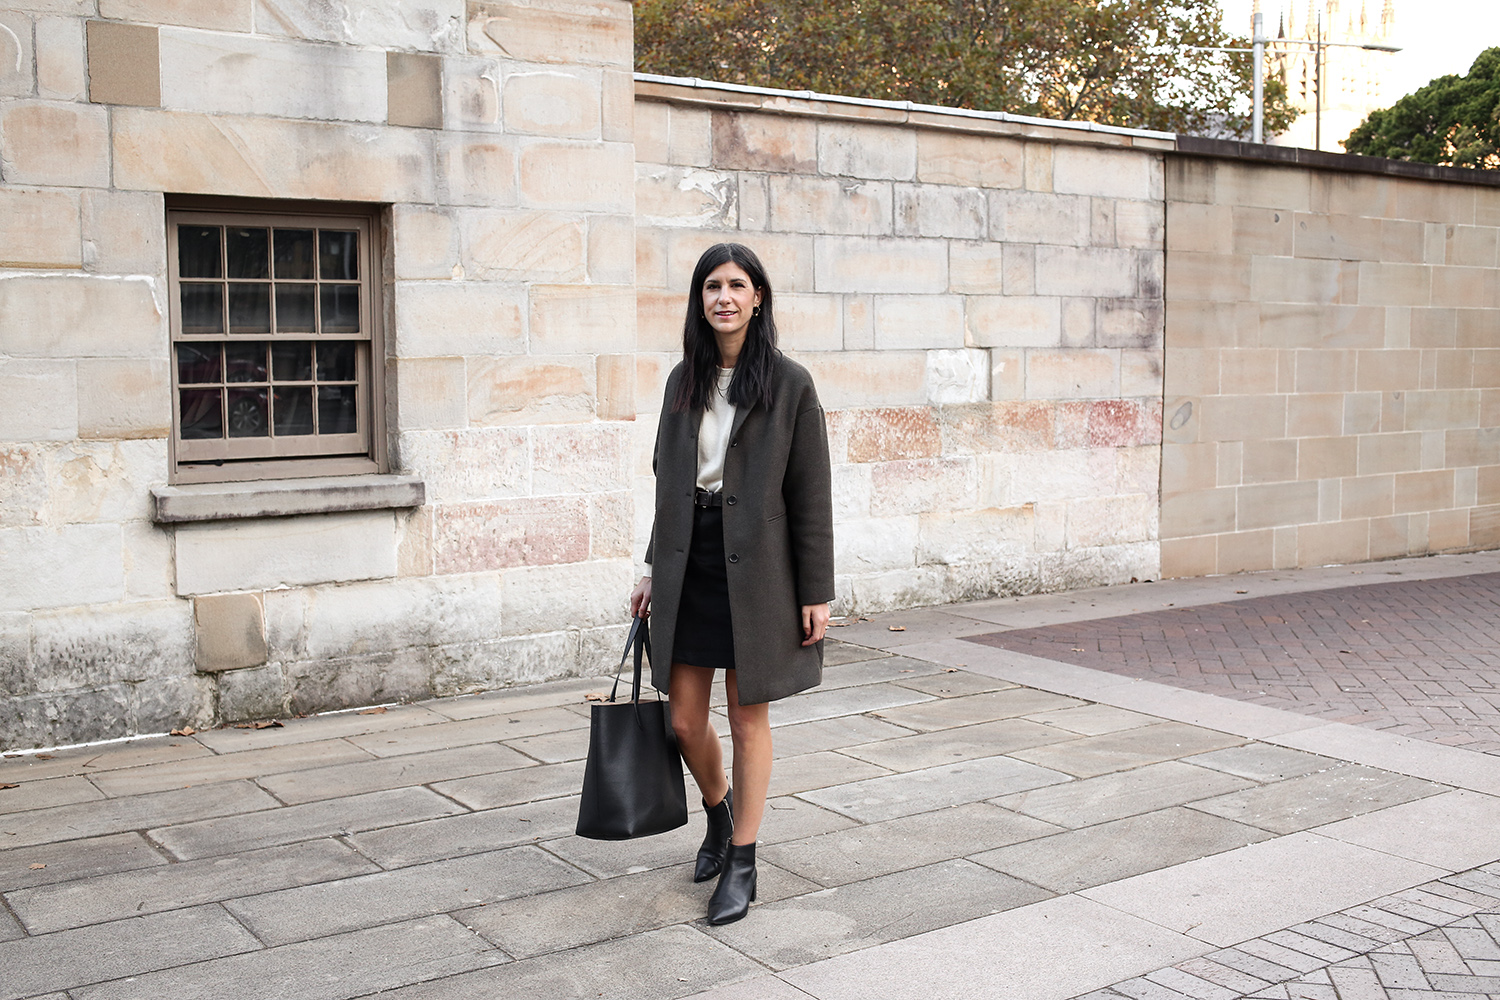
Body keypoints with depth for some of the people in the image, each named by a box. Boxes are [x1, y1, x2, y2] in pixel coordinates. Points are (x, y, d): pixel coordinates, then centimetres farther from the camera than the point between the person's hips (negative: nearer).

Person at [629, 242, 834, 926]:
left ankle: (742, 861, 20)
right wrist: (654, 570, 13)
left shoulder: (789, 384, -6)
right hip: (688, 565, 4)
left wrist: (816, 593, -8)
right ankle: (719, 814, 39)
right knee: (684, 721, 9)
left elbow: (811, 495, -6)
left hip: (756, 567, -4)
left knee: (748, 720, 5)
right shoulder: (684, 381, 8)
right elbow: (669, 482, 14)